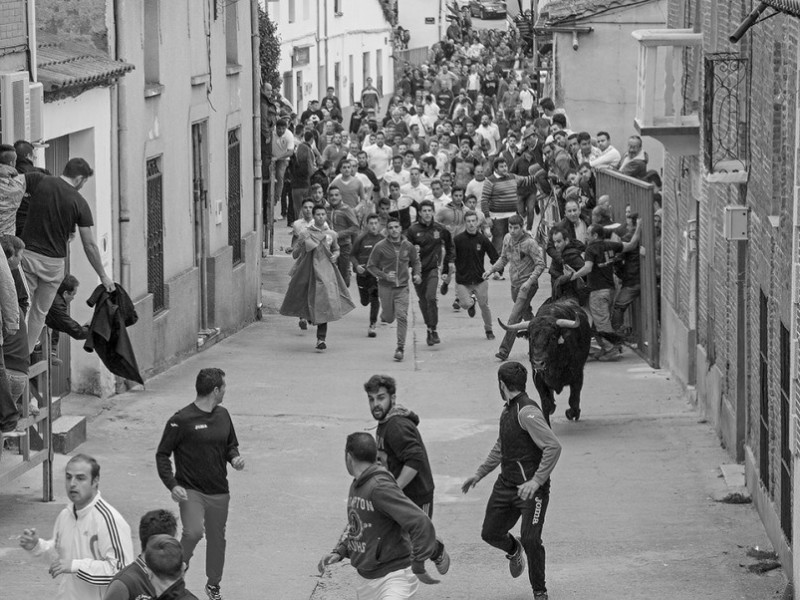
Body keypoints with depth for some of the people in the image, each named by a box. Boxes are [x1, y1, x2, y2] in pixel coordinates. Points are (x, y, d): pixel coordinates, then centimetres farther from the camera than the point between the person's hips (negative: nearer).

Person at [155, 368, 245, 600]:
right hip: (191, 491, -6)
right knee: (193, 532, -24)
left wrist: (235, 457, -1)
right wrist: (172, 485, -17)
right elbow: (162, 454, -7)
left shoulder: (222, 415, 6)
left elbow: (231, 445, 22)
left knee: (217, 538, 13)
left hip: (219, 492, 6)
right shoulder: (182, 420, -13)